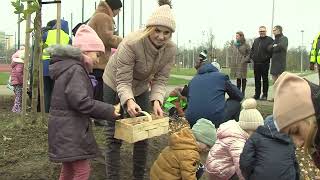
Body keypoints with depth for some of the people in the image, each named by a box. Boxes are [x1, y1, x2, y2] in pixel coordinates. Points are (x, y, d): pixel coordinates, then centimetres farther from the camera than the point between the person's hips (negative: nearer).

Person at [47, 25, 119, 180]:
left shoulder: (68, 67, 15)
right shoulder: (75, 69, -17)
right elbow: (80, 101, -27)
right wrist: (109, 111, -19)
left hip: (65, 129, 10)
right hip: (70, 131, -10)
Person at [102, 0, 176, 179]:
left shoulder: (171, 49, -20)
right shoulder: (131, 43, -35)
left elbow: (161, 80, -18)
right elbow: (123, 81, -33)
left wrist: (156, 101, -36)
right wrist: (128, 101, -52)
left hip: (141, 87, 5)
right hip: (115, 85, -4)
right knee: (115, 135, 0)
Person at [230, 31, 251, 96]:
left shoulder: (246, 45, -2)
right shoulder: (234, 45, 14)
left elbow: (249, 54, -2)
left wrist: (245, 60, -15)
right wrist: (231, 63, 9)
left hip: (242, 64, -5)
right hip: (235, 64, 5)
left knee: (243, 78, 0)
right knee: (238, 78, 10)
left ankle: (243, 92, 7)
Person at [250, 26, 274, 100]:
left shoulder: (269, 40, 0)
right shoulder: (256, 40, 18)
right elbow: (252, 49, 22)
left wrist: (267, 57, -15)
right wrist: (252, 56, 8)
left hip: (265, 63, -5)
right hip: (256, 63, 5)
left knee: (265, 79, 1)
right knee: (257, 79, 9)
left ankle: (265, 95, 7)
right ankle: (257, 94, 16)